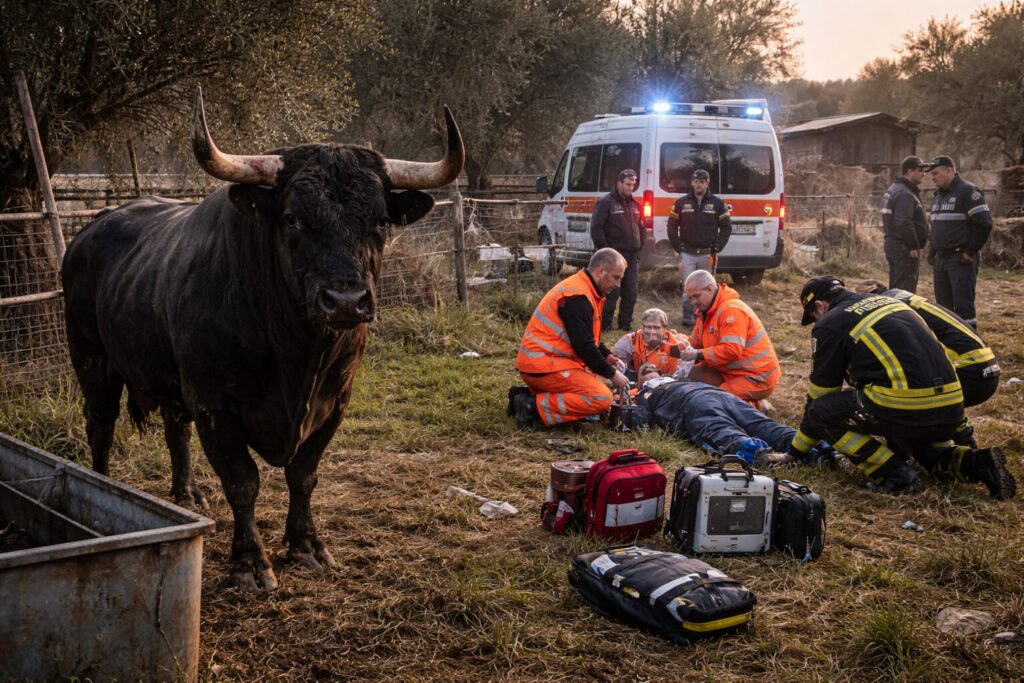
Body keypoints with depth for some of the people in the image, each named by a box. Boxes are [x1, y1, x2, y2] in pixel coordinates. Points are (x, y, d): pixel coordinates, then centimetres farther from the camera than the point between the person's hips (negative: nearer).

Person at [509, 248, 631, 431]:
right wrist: (612, 374, -8)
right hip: (543, 365, -11)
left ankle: (529, 395, 10)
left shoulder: (584, 290, 15)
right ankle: (533, 406, -17)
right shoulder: (577, 296, -18)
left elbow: (588, 337, 26)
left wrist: (607, 356, 10)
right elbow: (584, 346, -19)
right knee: (602, 398, -18)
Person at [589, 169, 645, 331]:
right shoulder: (606, 202, -5)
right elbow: (596, 228, -10)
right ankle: (604, 325, 1)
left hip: (632, 257, 7)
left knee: (631, 293, 8)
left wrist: (639, 246, 14)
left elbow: (641, 228, 26)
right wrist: (605, 250, -13)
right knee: (611, 293, -7)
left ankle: (625, 324, 17)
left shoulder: (635, 205, 17)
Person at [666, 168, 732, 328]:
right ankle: (688, 320, 3)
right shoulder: (681, 203, 5)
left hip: (707, 255, 0)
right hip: (687, 254, 0)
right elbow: (672, 226, 8)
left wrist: (716, 248, -1)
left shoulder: (717, 204, 4)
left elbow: (726, 227, 7)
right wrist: (679, 247, -1)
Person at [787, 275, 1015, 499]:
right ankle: (978, 463, 9)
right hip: (951, 408, 8)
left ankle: (893, 473, -3)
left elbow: (820, 393, 11)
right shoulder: (888, 301, 25)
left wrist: (797, 450, 24)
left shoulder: (830, 324, 4)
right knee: (927, 450, 37)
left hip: (907, 409, -8)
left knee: (821, 411, 6)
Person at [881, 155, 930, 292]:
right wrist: (914, 247, -18)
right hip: (904, 248, -11)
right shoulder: (905, 194, -17)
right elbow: (904, 224, -25)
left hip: (892, 244, 11)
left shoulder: (892, 190, 17)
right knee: (905, 292, -9)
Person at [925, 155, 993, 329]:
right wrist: (932, 251, 16)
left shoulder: (967, 191, -10)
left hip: (961, 259, -8)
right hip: (941, 259, 8)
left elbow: (984, 224, -15)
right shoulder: (938, 195, 17)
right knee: (943, 303, 11)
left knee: (963, 303, -9)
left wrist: (970, 251, -14)